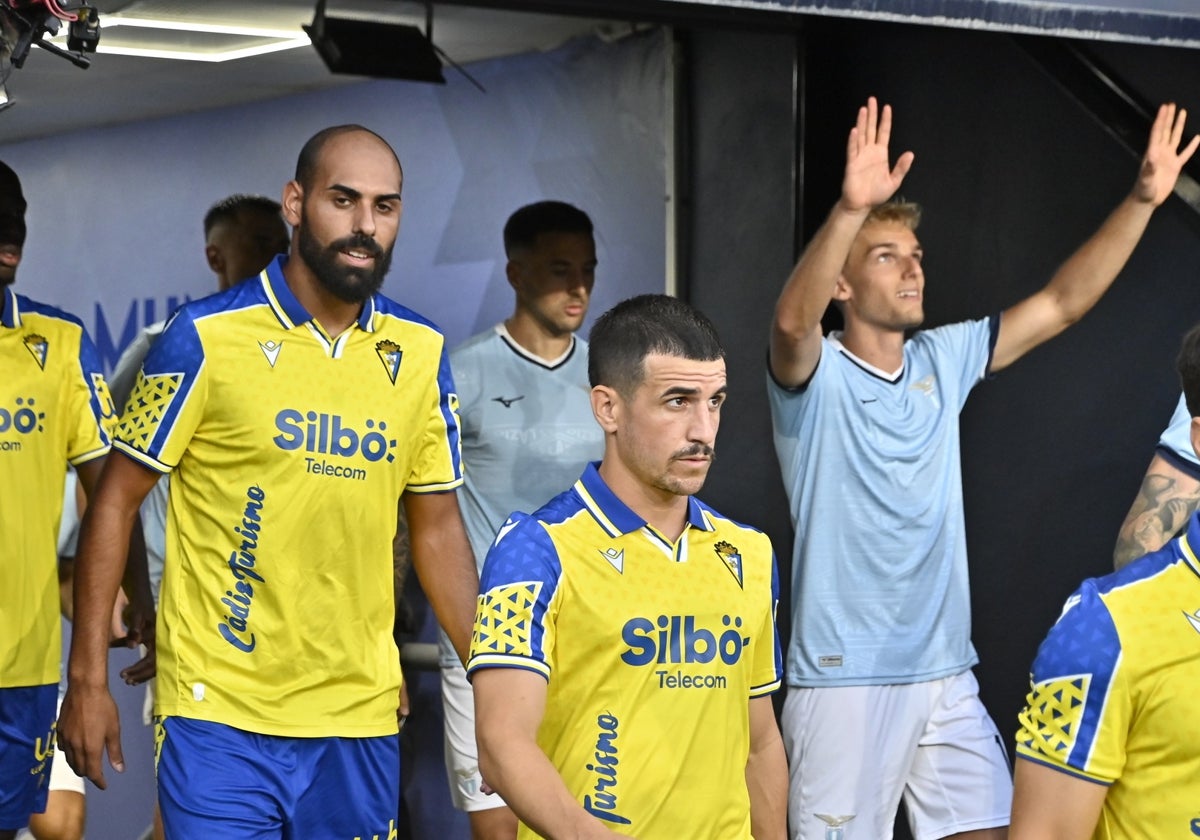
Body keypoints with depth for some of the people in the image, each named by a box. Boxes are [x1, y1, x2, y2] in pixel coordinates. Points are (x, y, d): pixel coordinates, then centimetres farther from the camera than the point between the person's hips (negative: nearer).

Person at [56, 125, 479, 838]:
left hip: (361, 720, 4)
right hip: (219, 716, -4)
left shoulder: (423, 352, 5)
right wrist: (88, 679, -6)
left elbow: (437, 527, 12)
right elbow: (117, 500, -2)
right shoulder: (206, 337, -7)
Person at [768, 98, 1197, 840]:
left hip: (946, 676, 6)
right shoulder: (815, 376, -9)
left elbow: (1063, 305, 5)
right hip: (843, 680, -6)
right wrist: (851, 209, -47)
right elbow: (793, 322, -32)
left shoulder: (944, 361, 8)